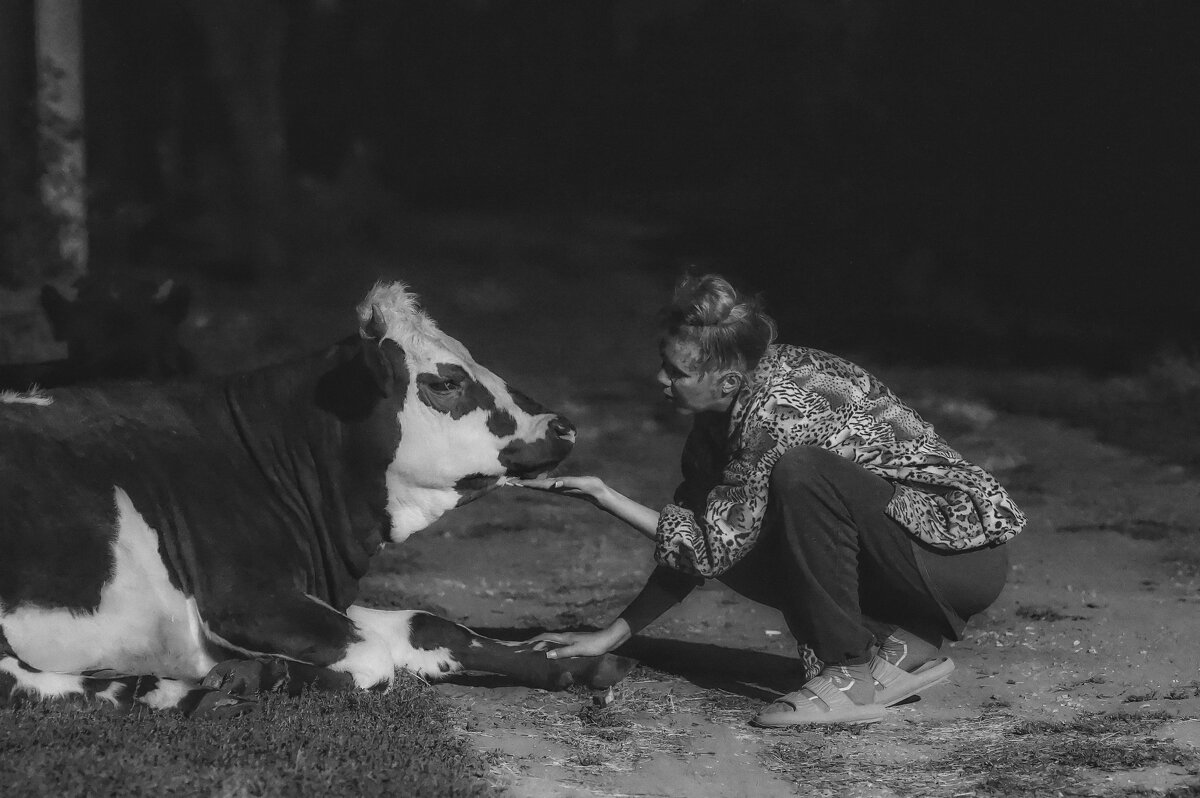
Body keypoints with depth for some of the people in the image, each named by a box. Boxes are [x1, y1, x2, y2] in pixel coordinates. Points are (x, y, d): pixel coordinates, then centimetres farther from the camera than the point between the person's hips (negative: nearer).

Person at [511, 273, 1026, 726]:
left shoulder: (779, 409, -25)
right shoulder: (728, 404, 1)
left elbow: (714, 547, -19)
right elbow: (692, 539, 7)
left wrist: (607, 498, -16)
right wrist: (613, 635, 4)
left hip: (968, 553, -9)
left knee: (800, 474, -30)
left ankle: (852, 675, -20)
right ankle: (904, 645, 0)